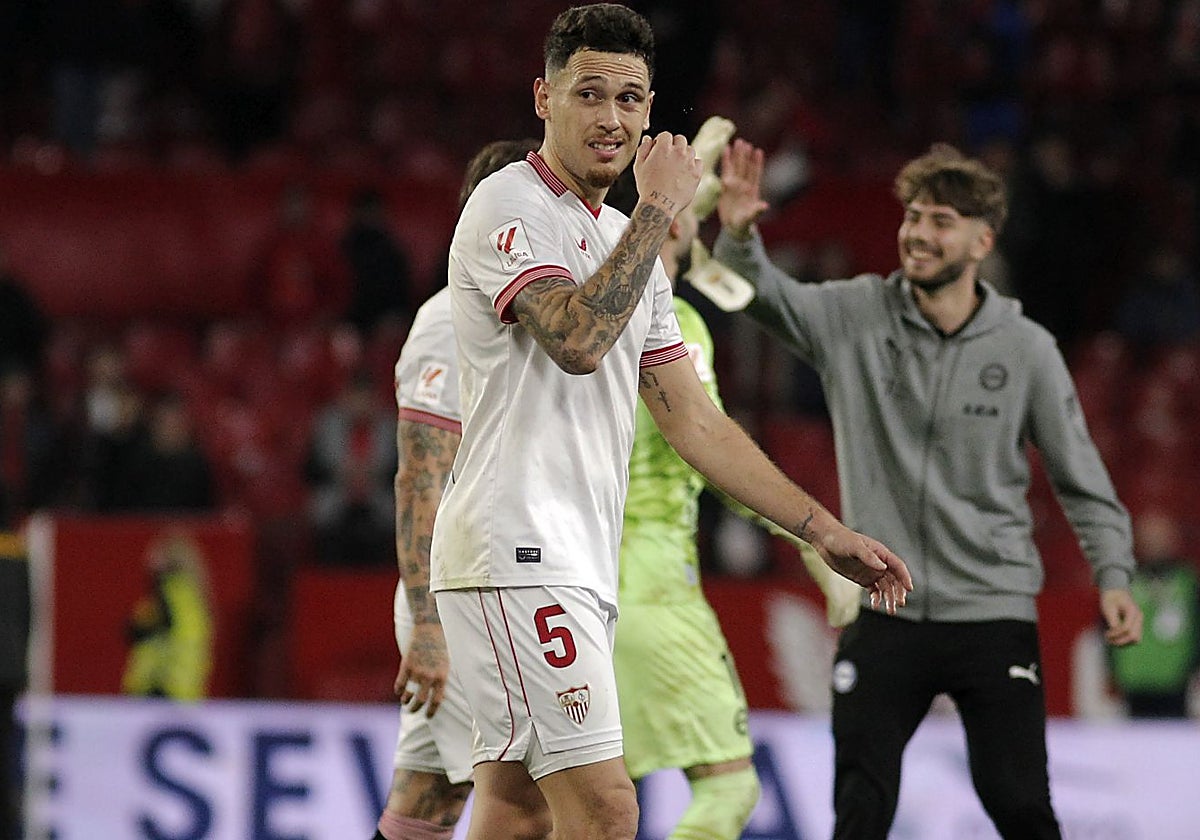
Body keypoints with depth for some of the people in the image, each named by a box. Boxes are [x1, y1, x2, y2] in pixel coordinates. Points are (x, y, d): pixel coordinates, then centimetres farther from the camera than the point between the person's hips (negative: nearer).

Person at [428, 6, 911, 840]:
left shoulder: (629, 241, 21)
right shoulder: (509, 206, -6)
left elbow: (692, 419, 22)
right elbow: (577, 338, -23)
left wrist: (825, 531, 19)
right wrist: (659, 208, -14)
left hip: (579, 566, 9)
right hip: (517, 552, -9)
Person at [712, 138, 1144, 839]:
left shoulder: (1027, 348, -2)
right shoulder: (858, 316, 0)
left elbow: (1082, 478, 3)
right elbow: (767, 295, -11)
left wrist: (1114, 577, -8)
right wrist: (740, 235, -32)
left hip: (994, 614, -1)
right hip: (882, 612, 1)